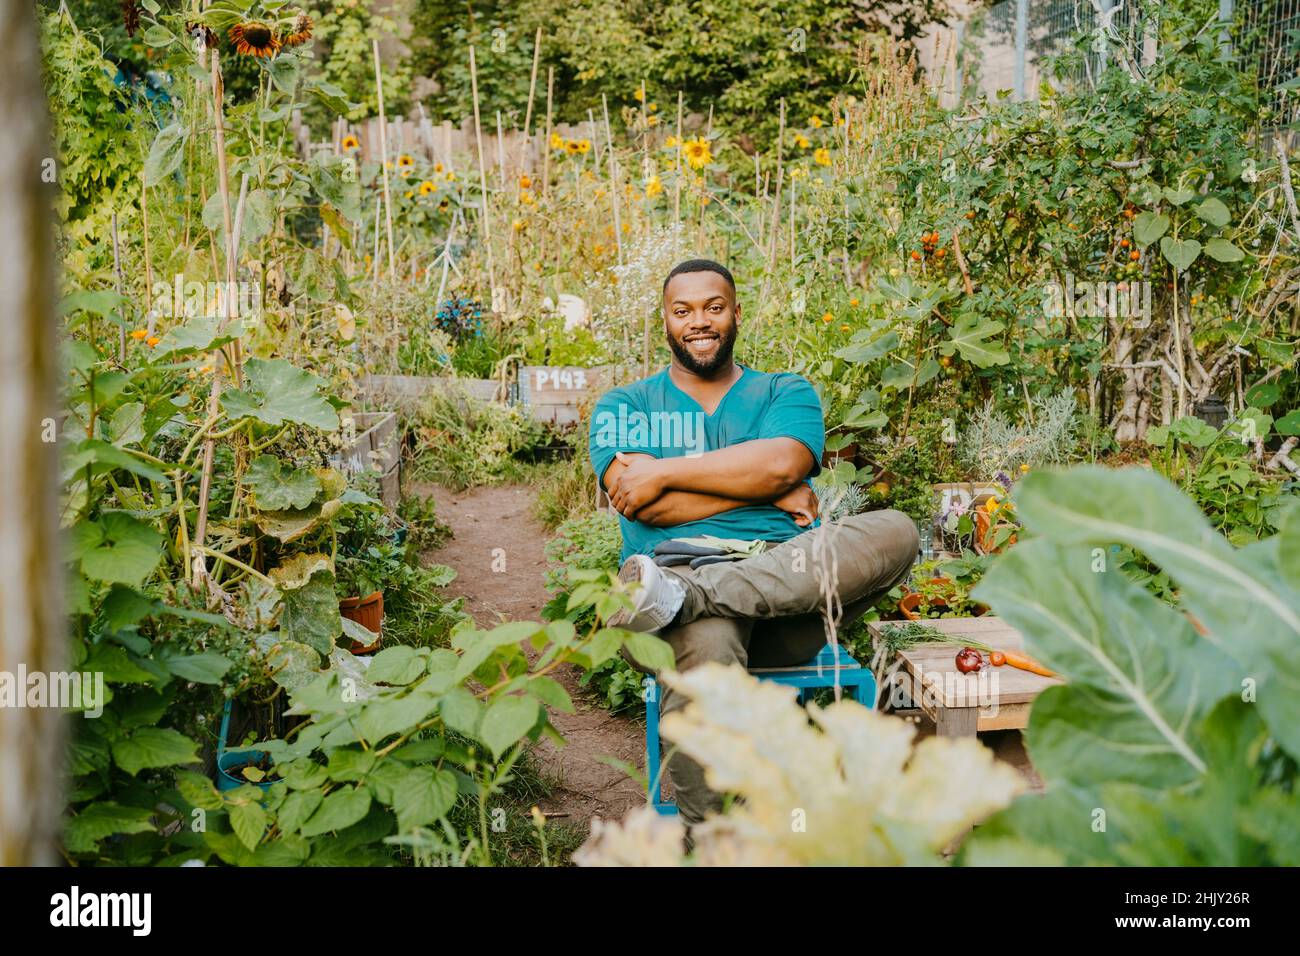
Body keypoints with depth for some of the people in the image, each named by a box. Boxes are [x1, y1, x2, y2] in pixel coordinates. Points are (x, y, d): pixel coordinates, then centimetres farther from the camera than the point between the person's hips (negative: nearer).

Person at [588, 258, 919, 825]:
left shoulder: (785, 393, 22)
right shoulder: (624, 407, 19)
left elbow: (781, 464, -2)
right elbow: (640, 502, -1)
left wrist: (666, 471, -3)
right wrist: (772, 493, 0)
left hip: (787, 589, 2)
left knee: (894, 532, -28)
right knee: (707, 645, -41)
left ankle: (683, 597, -36)